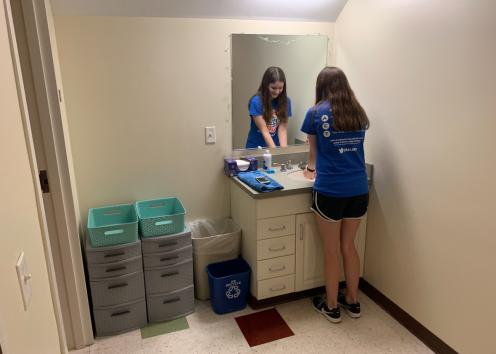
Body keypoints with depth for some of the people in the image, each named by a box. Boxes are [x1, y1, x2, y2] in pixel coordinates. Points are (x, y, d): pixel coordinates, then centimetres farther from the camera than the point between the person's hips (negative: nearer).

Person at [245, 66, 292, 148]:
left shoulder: (286, 101, -5)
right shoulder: (256, 102, -16)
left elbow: (282, 129, -10)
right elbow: (264, 131, -20)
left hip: (275, 146, 3)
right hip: (255, 148, -3)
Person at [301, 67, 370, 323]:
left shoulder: (316, 113, -2)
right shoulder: (358, 114, 10)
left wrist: (311, 169, 34)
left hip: (330, 191, -4)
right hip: (359, 190, 5)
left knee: (331, 251, 11)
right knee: (349, 246, 20)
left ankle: (332, 306, 27)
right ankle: (352, 301, 35)